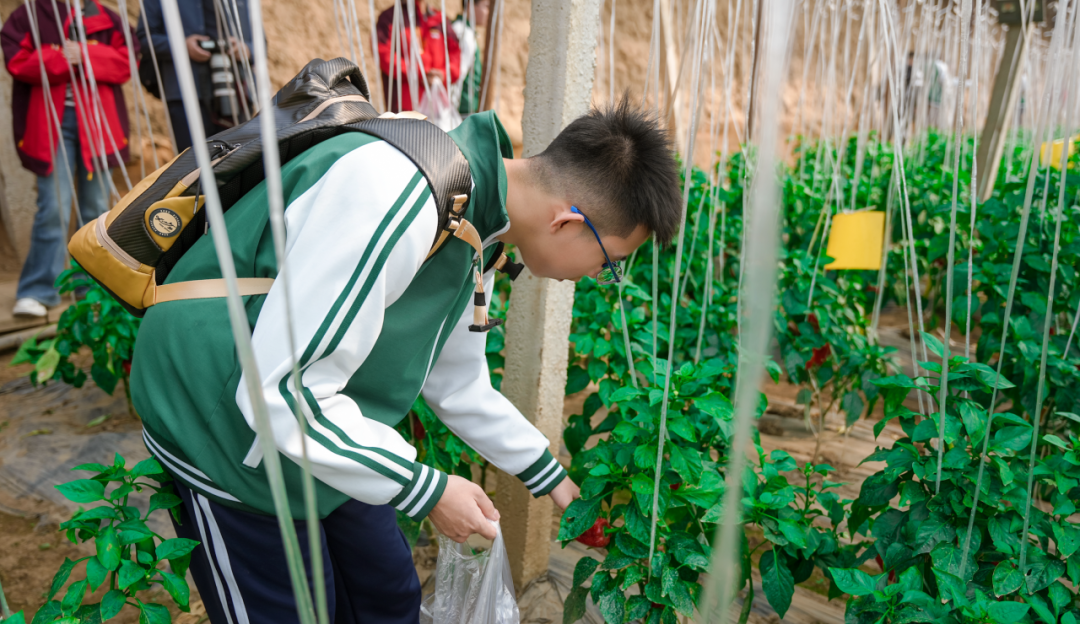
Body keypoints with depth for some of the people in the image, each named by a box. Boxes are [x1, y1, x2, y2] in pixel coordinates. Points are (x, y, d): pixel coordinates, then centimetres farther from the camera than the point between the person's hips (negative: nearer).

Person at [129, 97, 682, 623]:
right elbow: (281, 390, -32)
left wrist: (550, 478, 19)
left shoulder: (478, 225, -1)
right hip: (220, 422, -8)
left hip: (324, 430, 8)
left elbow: (458, 382, 12)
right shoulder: (400, 196, -34)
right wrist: (425, 489, -21)